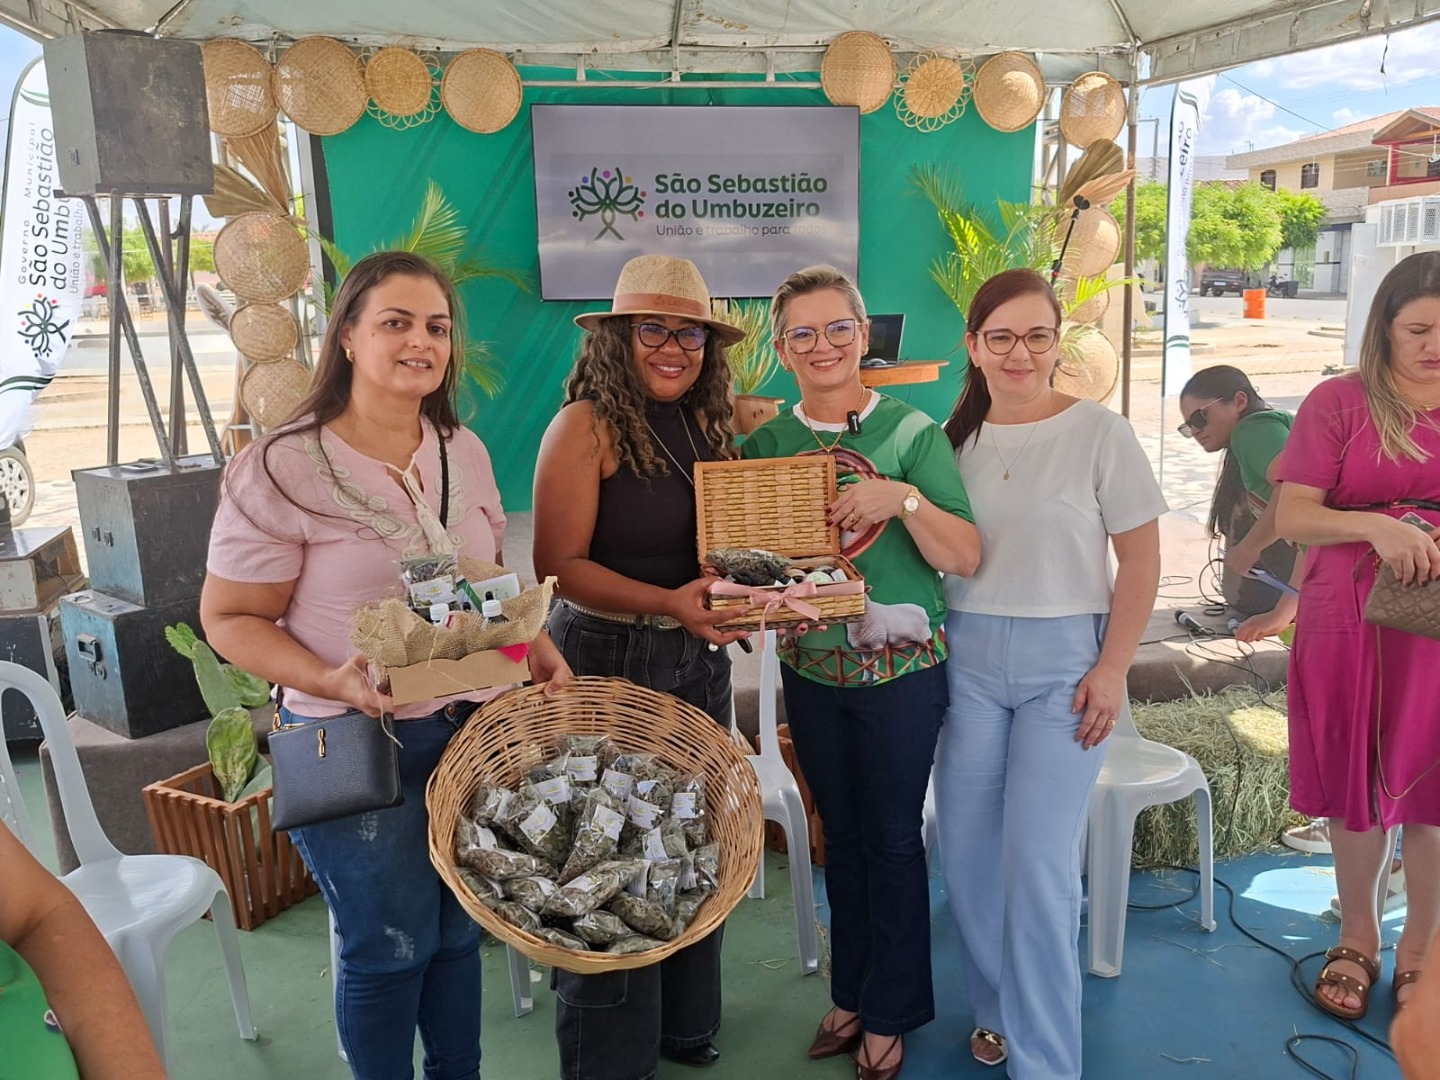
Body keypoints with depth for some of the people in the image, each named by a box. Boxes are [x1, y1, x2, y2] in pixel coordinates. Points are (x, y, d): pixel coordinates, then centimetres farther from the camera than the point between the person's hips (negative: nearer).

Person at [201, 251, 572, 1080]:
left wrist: (535, 645, -2)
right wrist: (330, 681, -26)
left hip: (474, 728, 5)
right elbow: (230, 617, -10)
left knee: (461, 929, 18)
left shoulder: (465, 453, 4)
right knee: (393, 944, 9)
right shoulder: (283, 468, -14)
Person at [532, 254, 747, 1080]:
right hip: (608, 661, -5)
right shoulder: (587, 425, -11)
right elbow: (560, 564, -16)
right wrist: (667, 603, -27)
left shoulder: (710, 426, 7)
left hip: (700, 662, 6)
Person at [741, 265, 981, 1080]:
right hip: (810, 667, 4)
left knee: (892, 837, 8)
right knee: (840, 835, 17)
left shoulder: (912, 431, -8)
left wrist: (904, 499, -24)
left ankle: (890, 1014, 27)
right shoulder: (765, 442, 2)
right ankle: (852, 994, 35)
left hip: (902, 667, -3)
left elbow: (965, 560, -10)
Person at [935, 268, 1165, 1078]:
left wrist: (1113, 667, -9)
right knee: (966, 851, 9)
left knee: (1039, 859, -4)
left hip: (1065, 658, -3)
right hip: (967, 656, 4)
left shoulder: (1099, 432, -5)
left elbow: (1141, 559, -4)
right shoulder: (955, 436, 5)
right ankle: (996, 1006, 32)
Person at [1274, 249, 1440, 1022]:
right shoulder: (1339, 402, -3)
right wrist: (1374, 525, -25)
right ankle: (1357, 938, 32)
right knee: (1356, 784, 11)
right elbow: (1292, 516, -8)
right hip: (1349, 623, -1)